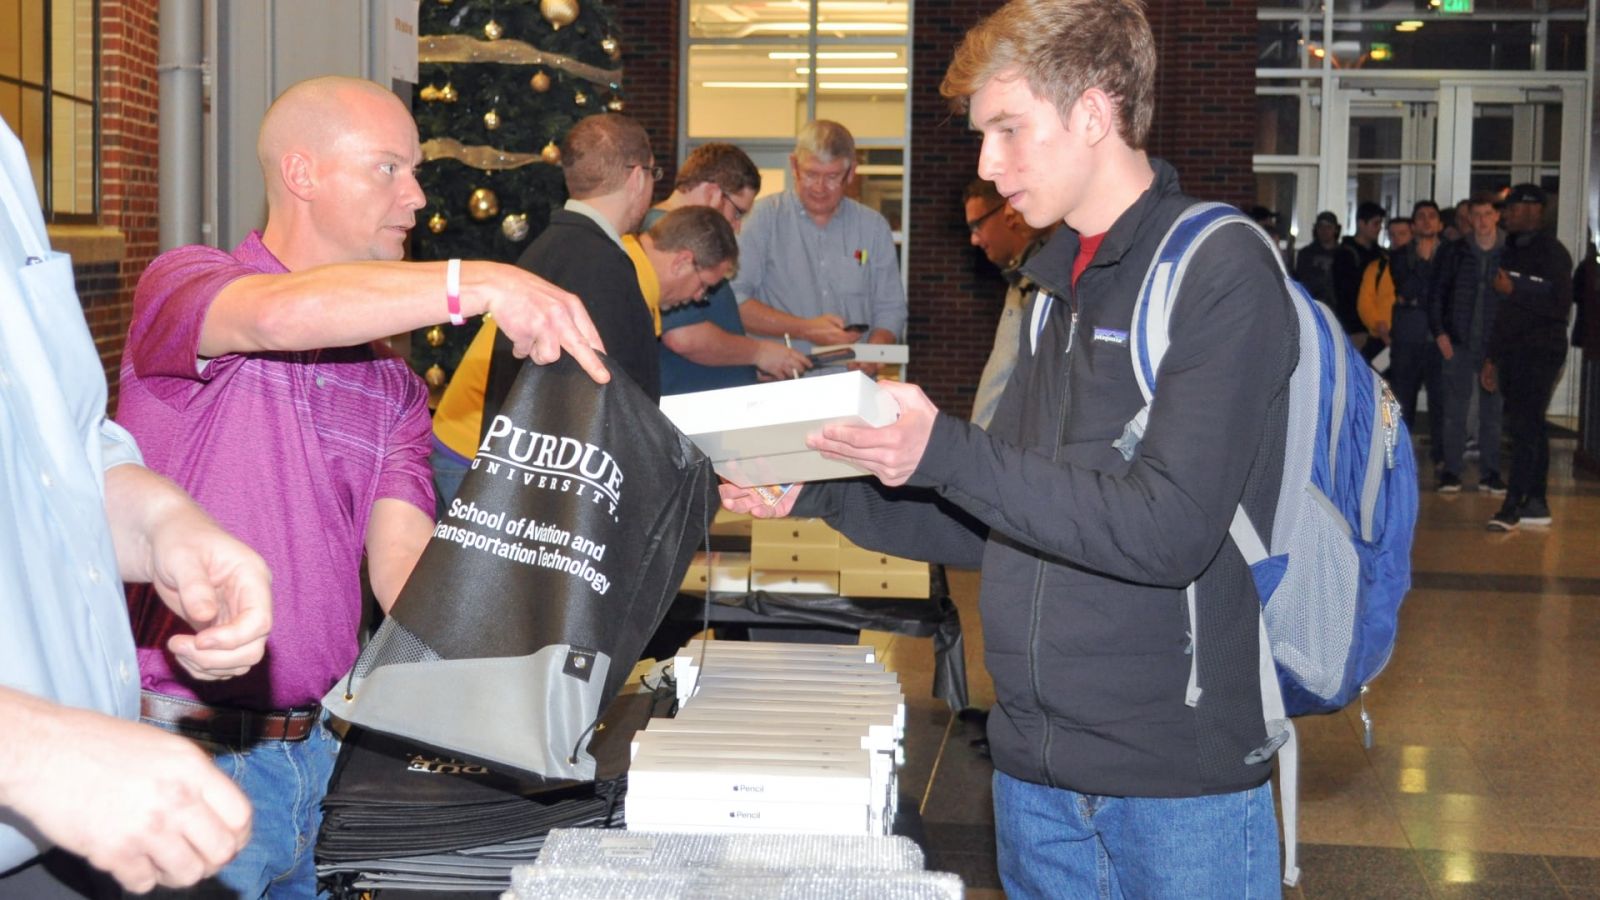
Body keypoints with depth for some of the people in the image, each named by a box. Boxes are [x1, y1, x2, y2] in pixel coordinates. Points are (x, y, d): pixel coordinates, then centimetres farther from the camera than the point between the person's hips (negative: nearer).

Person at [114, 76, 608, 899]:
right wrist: (476, 284, -36)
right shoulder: (184, 283, -3)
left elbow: (403, 571, 0)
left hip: (320, 749, 6)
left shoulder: (393, 387, 13)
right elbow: (280, 313, -28)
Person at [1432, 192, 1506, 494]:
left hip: (1494, 344, -1)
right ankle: (1451, 471, 9)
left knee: (1491, 410, 6)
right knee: (1455, 409, 3)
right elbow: (1438, 293, 7)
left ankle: (1490, 473, 13)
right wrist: (1439, 332, -2)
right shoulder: (1456, 251, 4)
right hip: (1459, 343, 1)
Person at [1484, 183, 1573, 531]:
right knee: (1529, 427, 9)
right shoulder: (1511, 251, 16)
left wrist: (1515, 289, -20)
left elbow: (1560, 306, -17)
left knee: (1524, 427, -12)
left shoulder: (1552, 252, -9)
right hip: (1512, 351, 8)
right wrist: (1491, 357, 19)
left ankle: (1512, 507, -13)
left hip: (1541, 353, -8)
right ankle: (1536, 503, 13)